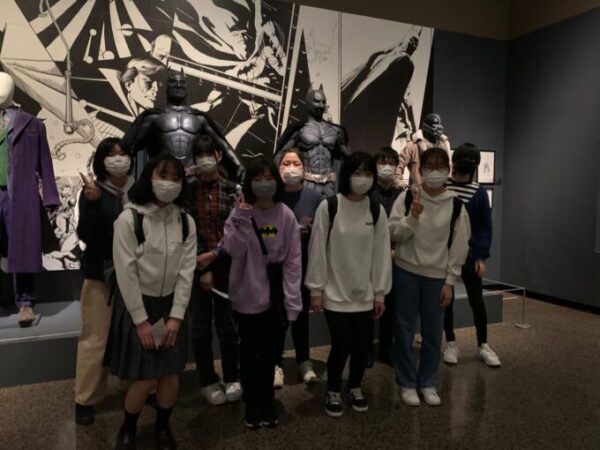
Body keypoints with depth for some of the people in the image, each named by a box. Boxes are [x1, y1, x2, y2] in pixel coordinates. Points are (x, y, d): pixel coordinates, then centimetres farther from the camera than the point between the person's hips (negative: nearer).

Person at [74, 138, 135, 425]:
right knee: (95, 338, 3)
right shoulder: (93, 191, -4)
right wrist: (92, 202, -22)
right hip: (101, 275, -2)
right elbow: (86, 235, -13)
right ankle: (85, 400, 18)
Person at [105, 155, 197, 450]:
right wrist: (141, 320, -14)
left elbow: (186, 271, -3)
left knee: (171, 374, 9)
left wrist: (176, 316, -8)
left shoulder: (186, 222, -2)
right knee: (145, 379, -2)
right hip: (136, 304, -4)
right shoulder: (129, 219, -15)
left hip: (170, 304, 4)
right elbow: (126, 273, -15)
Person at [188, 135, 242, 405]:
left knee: (227, 326, 7)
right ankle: (208, 381, 25)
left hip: (228, 268, 0)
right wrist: (202, 267, -9)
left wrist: (214, 257, -11)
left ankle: (232, 378, 26)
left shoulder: (232, 190, 3)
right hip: (196, 268, 1)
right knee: (201, 328, 8)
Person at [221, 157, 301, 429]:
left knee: (271, 351, 14)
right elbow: (234, 251, -15)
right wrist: (242, 217, -25)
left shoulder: (286, 216, -3)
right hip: (248, 295, -1)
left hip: (276, 296, 1)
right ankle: (252, 404, 32)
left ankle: (266, 402, 35)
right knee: (250, 352, 12)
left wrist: (292, 301, -7)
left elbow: (293, 260, -3)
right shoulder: (240, 212, -4)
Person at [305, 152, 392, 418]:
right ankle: (333, 392, 27)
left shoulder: (377, 211, 1)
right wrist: (315, 289, -6)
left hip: (365, 293, 3)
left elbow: (382, 253, 3)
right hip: (335, 292, -3)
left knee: (363, 345, 8)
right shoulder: (328, 207, -10)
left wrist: (380, 293, 4)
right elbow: (317, 250, -7)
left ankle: (355, 387, 36)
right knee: (341, 345, 0)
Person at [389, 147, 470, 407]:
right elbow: (393, 234, -8)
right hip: (406, 272, -1)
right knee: (404, 330, 7)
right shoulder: (407, 198, -5)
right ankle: (407, 383, 24)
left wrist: (450, 281, -2)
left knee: (433, 332, 10)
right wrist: (412, 217, -24)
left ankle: (428, 383, 29)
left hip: (436, 276, 1)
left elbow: (459, 246, 0)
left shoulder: (455, 205, -3)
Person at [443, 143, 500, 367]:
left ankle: (482, 345, 22)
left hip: (470, 255, 1)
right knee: (446, 300, 9)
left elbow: (485, 227, -1)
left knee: (477, 300, 6)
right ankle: (451, 344, 25)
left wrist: (481, 256, -8)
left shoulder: (479, 193, -1)